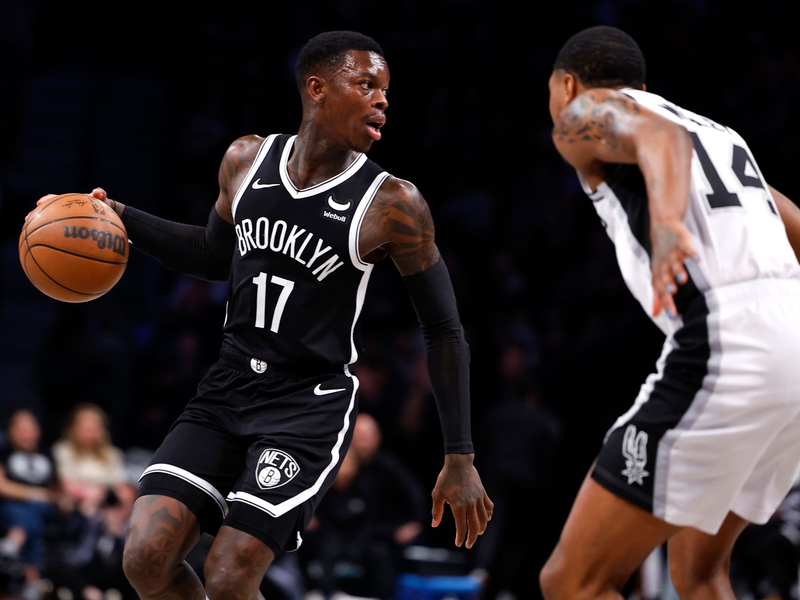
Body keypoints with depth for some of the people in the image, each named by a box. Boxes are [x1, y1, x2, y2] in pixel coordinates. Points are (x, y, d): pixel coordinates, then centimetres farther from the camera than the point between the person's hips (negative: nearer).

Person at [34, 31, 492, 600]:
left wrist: (460, 460, -6)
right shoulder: (247, 160, 1)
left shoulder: (391, 205, -12)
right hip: (228, 389, 5)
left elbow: (445, 330, -5)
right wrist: (121, 217, 6)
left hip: (310, 405, -5)